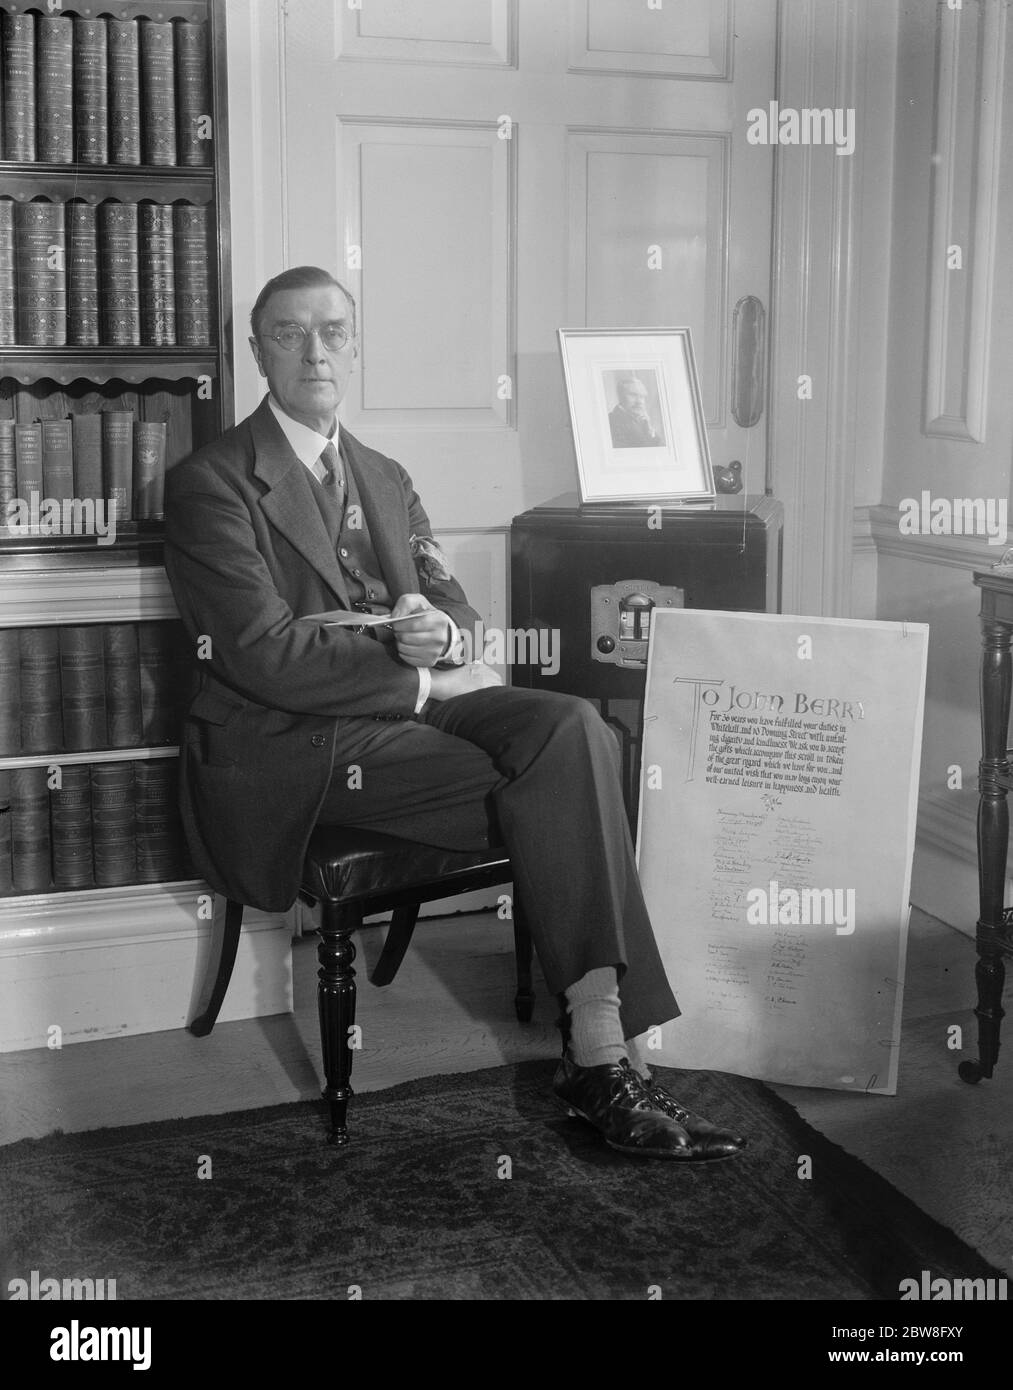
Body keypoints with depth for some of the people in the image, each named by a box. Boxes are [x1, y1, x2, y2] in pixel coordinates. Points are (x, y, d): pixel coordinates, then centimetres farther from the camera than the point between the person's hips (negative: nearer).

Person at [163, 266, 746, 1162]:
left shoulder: (386, 479, 21)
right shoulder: (212, 483, -2)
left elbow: (458, 611, 16)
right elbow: (266, 655, -13)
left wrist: (442, 632, -10)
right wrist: (425, 680, -13)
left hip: (405, 710, 6)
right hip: (292, 747, -6)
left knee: (574, 727, -23)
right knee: (548, 789, -24)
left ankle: (602, 1053, -26)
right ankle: (600, 1056, -18)